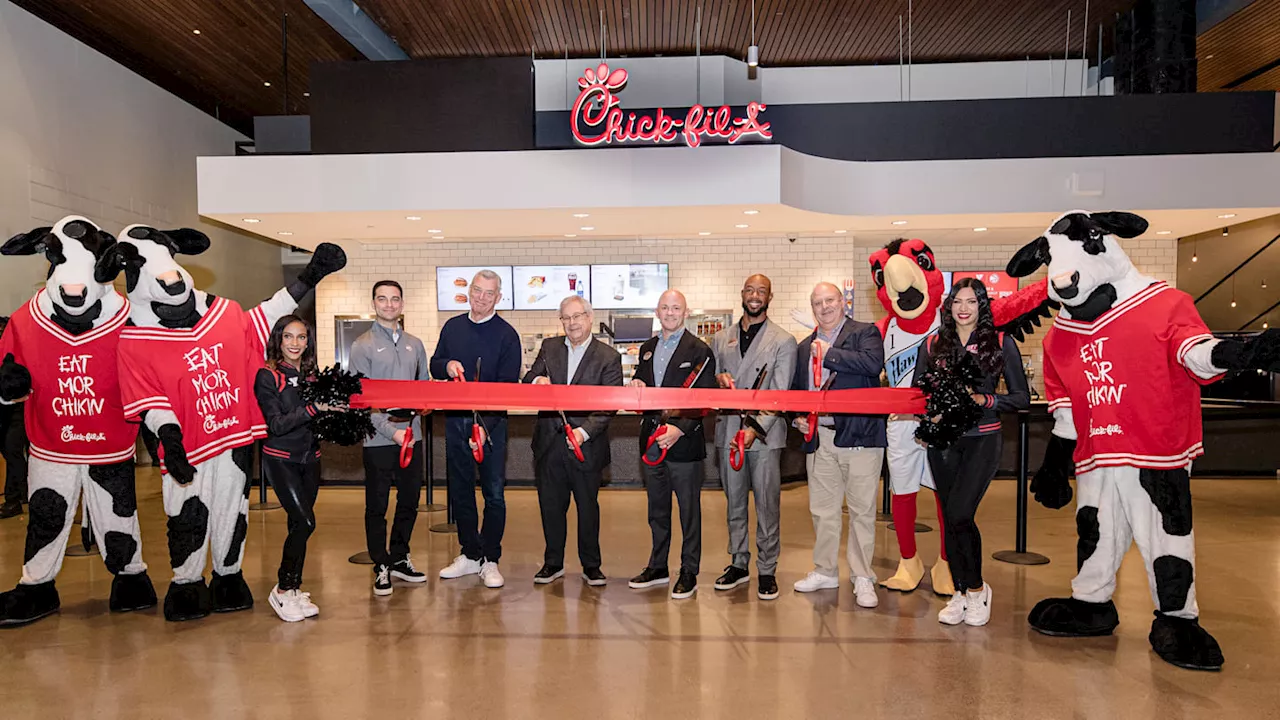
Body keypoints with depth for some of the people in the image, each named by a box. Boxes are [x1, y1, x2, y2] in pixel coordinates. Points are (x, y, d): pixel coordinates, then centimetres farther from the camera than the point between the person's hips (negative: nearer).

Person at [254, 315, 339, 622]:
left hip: (310, 458, 5)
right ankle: (282, 590, 4)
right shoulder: (267, 376, -7)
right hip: (280, 459, -5)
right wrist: (314, 408, -23)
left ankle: (294, 589, 22)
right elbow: (276, 424, -15)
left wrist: (334, 408, -8)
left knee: (299, 525, 10)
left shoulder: (310, 374, 8)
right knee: (305, 521, -13)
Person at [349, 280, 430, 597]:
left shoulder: (415, 344, 12)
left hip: (412, 434, 5)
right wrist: (391, 430, -17)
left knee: (409, 501, 12)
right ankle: (381, 566, 17)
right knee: (377, 505, 4)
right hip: (379, 438, -4)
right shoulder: (363, 346, -3)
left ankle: (399, 559, 28)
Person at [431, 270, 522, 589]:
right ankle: (470, 554, 26)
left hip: (491, 422, -4)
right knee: (460, 490, 12)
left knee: (493, 492, 2)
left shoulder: (506, 334, -5)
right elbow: (434, 366, 16)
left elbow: (508, 385, -9)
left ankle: (490, 560, 14)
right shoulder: (452, 327, 8)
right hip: (455, 419, 4)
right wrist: (447, 365, -9)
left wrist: (487, 425, -19)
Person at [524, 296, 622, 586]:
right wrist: (536, 380, -17)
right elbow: (528, 379, 8)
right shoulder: (549, 347, 8)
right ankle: (553, 563, 28)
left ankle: (591, 565, 26)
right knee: (550, 505, 12)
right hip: (549, 443, 3)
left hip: (586, 445, -3)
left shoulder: (608, 357, -4)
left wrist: (585, 431, -22)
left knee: (588, 506, 10)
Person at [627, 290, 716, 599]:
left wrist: (680, 428, -22)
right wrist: (636, 387, -2)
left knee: (689, 511, 5)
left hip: (684, 442, -6)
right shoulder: (647, 348, 13)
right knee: (657, 509, 17)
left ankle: (689, 573, 18)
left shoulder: (699, 351, -7)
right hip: (651, 440, 6)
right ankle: (658, 568, 30)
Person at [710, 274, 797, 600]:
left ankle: (767, 570, 14)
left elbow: (780, 395, -8)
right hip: (728, 432, 4)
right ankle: (739, 564, 26)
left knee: (767, 505, 1)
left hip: (765, 435, -4)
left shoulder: (783, 341, 0)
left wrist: (755, 428, -20)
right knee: (734, 503, 12)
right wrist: (718, 379, -6)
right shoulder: (721, 339, 13)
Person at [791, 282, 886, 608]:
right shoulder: (805, 347, 18)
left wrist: (828, 353, -14)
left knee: (862, 510, 3)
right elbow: (796, 390, 24)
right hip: (819, 438, 6)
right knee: (822, 510, 14)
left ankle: (863, 578, 16)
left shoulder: (865, 333, 1)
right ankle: (825, 571, 29)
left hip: (859, 435, -5)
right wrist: (798, 417, 6)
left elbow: (873, 363, -20)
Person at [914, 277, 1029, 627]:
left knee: (959, 514, -14)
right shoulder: (933, 345, 7)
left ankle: (977, 588, 10)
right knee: (951, 518, 7)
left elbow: (1021, 398, 0)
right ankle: (961, 592, 23)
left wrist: (983, 399, -16)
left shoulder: (1001, 343, 0)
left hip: (983, 440, -3)